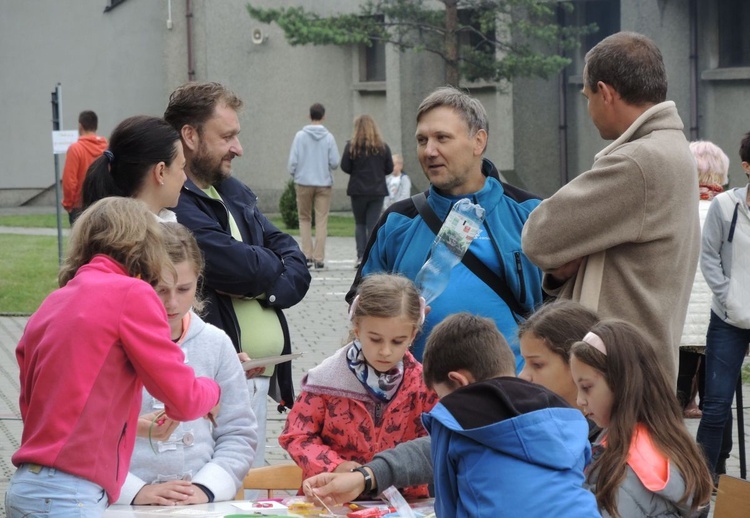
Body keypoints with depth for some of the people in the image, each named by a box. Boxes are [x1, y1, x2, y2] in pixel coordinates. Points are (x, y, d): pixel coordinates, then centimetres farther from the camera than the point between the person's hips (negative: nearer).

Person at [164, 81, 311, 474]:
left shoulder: (236, 194, 17)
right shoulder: (173, 204, -14)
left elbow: (297, 270, 12)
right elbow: (244, 269, -20)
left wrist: (264, 286, -10)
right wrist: (270, 267, 3)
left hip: (262, 381, 9)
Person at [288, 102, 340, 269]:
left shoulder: (300, 136, -5)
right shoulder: (329, 137, -5)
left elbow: (293, 161, -5)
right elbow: (335, 162, -6)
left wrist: (293, 174, 15)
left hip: (303, 182, 0)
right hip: (324, 183, 0)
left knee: (305, 219, 12)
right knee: (321, 221, 4)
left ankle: (307, 255, 4)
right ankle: (319, 257, 0)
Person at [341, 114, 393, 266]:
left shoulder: (352, 146, -7)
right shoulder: (383, 147, -1)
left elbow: (345, 167, -8)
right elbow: (389, 168, 2)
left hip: (358, 190, -1)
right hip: (378, 190, 1)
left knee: (359, 223, 14)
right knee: (373, 225, 4)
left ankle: (361, 255, 2)